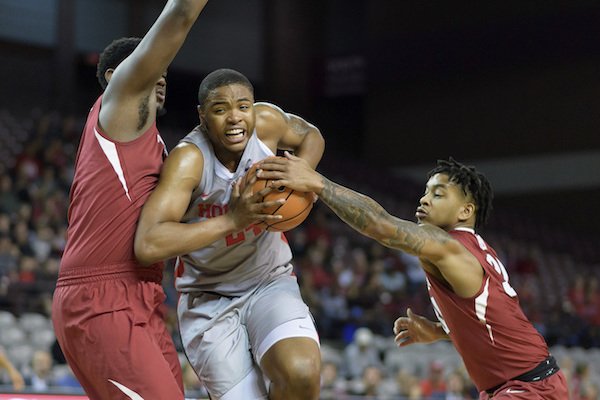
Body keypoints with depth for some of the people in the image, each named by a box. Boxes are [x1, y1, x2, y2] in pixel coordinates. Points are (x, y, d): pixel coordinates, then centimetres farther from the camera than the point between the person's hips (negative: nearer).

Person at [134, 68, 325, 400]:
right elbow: (147, 246, -38)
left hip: (271, 283, 2)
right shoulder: (189, 159, -25)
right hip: (210, 298, -2)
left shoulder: (266, 121, -12)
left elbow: (311, 137, 13)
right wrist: (232, 220, -38)